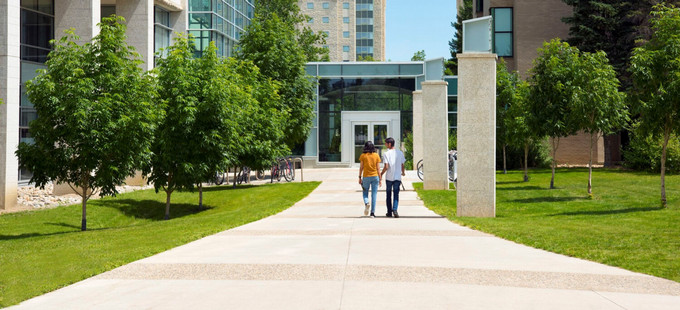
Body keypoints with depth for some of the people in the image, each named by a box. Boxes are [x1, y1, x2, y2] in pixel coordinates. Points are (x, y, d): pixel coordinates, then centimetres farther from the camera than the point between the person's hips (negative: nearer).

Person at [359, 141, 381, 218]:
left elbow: (361, 167, -3)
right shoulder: (376, 155, 0)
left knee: (365, 193, 15)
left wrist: (360, 177, 5)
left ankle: (366, 203, -17)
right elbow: (378, 168, -1)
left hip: (366, 177, -1)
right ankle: (372, 212, 3)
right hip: (375, 176, 1)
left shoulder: (363, 156, -4)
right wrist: (380, 179, 4)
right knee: (374, 195, 4)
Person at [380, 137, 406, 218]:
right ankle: (395, 209, -14)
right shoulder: (400, 153, 3)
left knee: (389, 195, 10)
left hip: (389, 177, -2)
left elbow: (386, 167, -13)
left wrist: (381, 174, 2)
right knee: (396, 195, 5)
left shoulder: (386, 154, -8)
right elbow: (402, 165, 8)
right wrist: (403, 172, 27)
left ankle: (389, 212, 14)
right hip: (397, 177, 2)